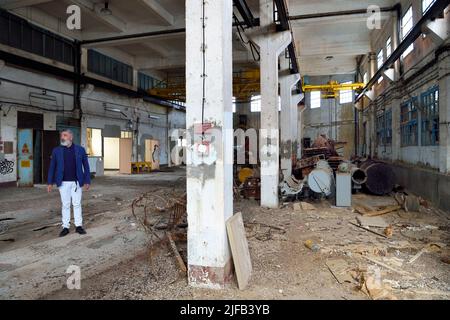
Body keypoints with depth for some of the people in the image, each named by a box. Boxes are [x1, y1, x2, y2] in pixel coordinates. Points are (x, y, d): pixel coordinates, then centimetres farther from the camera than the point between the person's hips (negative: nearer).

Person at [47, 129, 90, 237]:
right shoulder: (56, 151, 4)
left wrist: (87, 181, -1)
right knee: (65, 205, 7)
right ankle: (66, 227, 15)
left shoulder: (80, 150, 1)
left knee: (77, 204, 6)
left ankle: (79, 226, 15)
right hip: (63, 183, 1)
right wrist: (50, 183, 3)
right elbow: (52, 167, 6)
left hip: (76, 182, -1)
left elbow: (86, 166, 3)